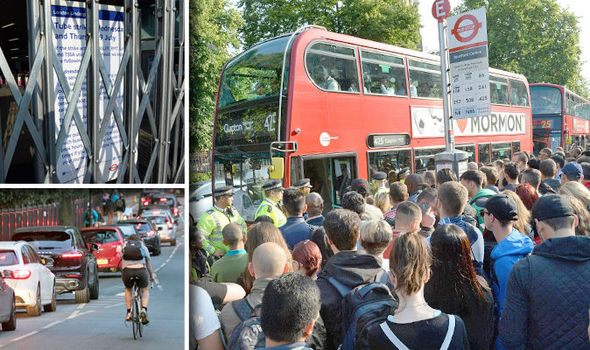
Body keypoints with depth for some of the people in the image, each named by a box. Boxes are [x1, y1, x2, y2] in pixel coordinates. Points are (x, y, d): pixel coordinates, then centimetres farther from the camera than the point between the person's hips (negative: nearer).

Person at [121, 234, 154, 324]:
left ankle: (128, 312, 19)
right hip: (141, 270, -1)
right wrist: (151, 276, 39)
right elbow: (148, 262, 28)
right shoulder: (143, 246, 24)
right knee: (145, 290, 23)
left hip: (127, 271, 1)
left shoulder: (124, 246, 25)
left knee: (128, 290, 29)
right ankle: (144, 309, 0)